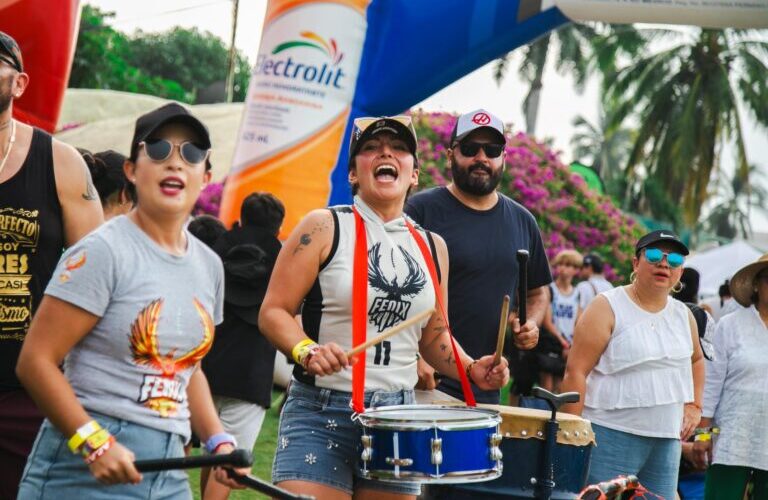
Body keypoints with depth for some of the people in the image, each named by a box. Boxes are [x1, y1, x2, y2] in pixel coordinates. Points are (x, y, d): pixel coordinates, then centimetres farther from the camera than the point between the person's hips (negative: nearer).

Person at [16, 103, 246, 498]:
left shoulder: (208, 265, 11)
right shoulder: (103, 251, -9)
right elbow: (36, 361, -13)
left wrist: (218, 440, 9)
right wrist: (94, 442, -21)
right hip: (84, 467, -6)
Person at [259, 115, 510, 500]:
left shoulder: (431, 246, 12)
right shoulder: (324, 228, -3)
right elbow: (273, 312, -5)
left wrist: (470, 369, 3)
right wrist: (306, 350, -24)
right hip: (321, 413, -5)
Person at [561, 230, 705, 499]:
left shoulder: (683, 315, 11)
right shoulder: (607, 307, -6)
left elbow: (696, 360, 31)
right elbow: (576, 371, -10)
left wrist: (694, 406, 17)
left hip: (667, 441, 6)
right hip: (611, 436, -6)